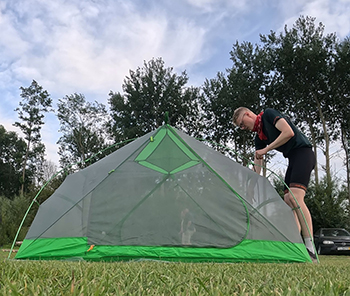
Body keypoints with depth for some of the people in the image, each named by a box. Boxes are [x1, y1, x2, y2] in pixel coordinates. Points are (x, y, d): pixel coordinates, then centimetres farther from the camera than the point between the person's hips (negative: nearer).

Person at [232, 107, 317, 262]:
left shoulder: (269, 114, -8)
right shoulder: (259, 137, 14)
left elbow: (288, 132, -21)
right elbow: (257, 166, 15)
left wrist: (266, 149, -15)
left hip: (303, 152, -9)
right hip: (292, 159, 9)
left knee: (295, 197, -23)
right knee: (288, 201, 1)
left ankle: (311, 250, -24)